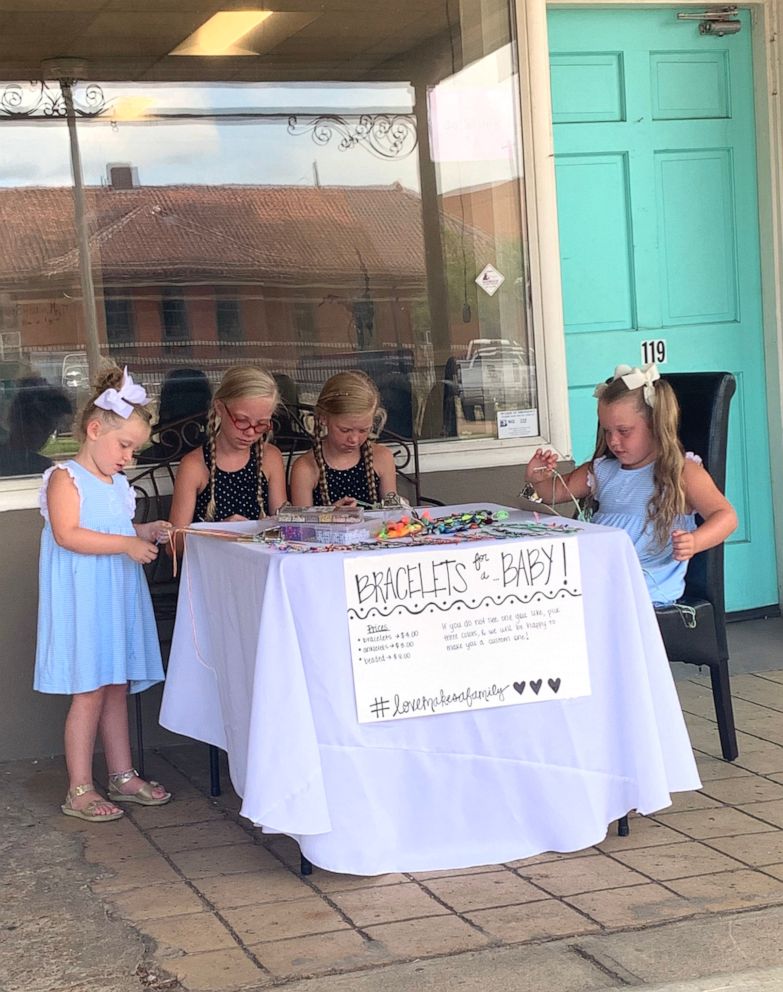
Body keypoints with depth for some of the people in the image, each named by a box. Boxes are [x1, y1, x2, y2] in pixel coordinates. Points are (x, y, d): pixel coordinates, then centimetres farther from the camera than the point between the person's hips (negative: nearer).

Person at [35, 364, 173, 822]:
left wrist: (146, 532, 7)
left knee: (117, 688, 13)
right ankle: (79, 790, 3)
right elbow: (68, 535, -22)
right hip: (83, 600, -8)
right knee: (90, 691, -5)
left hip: (118, 599, 8)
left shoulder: (119, 484, 14)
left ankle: (123, 776, 23)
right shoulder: (66, 478, -11)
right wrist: (127, 543, -24)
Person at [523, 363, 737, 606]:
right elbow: (558, 491, 32)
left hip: (650, 587, -5)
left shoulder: (681, 472, 0)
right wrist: (538, 479, 8)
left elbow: (725, 516, -9)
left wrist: (695, 542, -30)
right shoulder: (602, 470, 19)